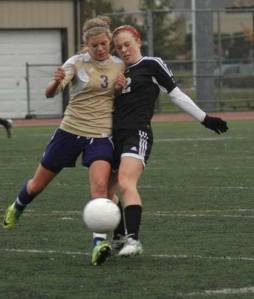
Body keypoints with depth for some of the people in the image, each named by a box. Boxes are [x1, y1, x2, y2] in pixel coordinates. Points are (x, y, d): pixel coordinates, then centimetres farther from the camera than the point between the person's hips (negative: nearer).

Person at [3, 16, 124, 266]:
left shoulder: (119, 66, 2)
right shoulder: (77, 62, -8)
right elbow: (49, 93, -18)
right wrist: (56, 82, -41)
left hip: (101, 136, 1)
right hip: (70, 131, -1)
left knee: (100, 186, -24)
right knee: (38, 184, 14)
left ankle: (99, 243, -30)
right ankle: (16, 208, 47)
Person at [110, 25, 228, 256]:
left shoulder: (152, 65, 1)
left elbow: (176, 95, 4)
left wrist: (204, 118, 3)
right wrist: (114, 89, 8)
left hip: (138, 133, -8)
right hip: (116, 135, 8)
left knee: (126, 183, -27)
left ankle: (133, 240, -37)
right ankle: (120, 237, 28)